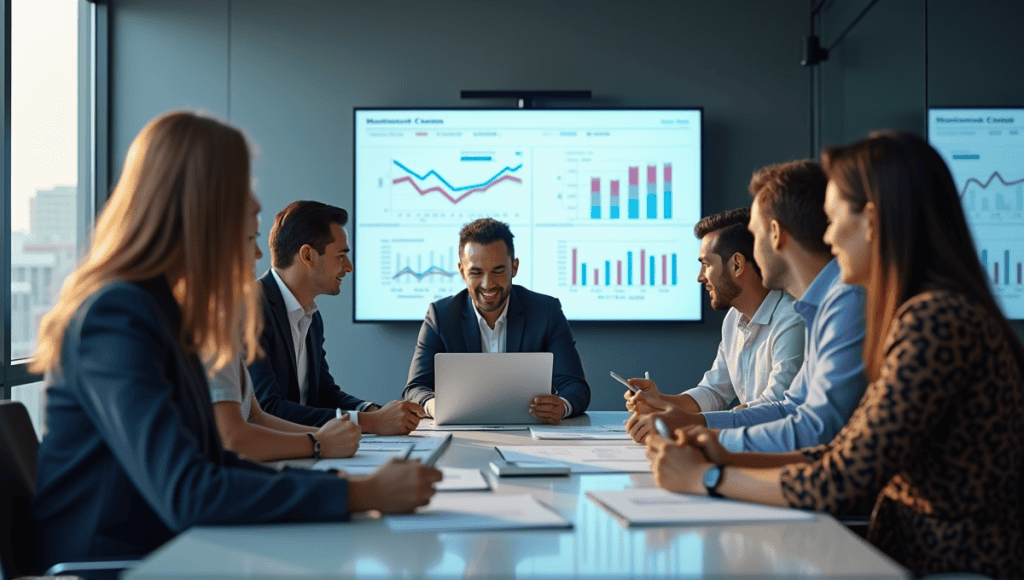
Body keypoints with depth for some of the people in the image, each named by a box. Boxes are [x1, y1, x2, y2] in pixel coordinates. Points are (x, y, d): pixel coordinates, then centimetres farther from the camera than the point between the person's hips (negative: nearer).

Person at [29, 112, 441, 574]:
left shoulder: (160, 309, 13)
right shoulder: (115, 318, -16)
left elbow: (211, 463, 13)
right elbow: (185, 494, -25)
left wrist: (356, 481, 1)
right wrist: (363, 494, -23)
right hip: (101, 565, -8)